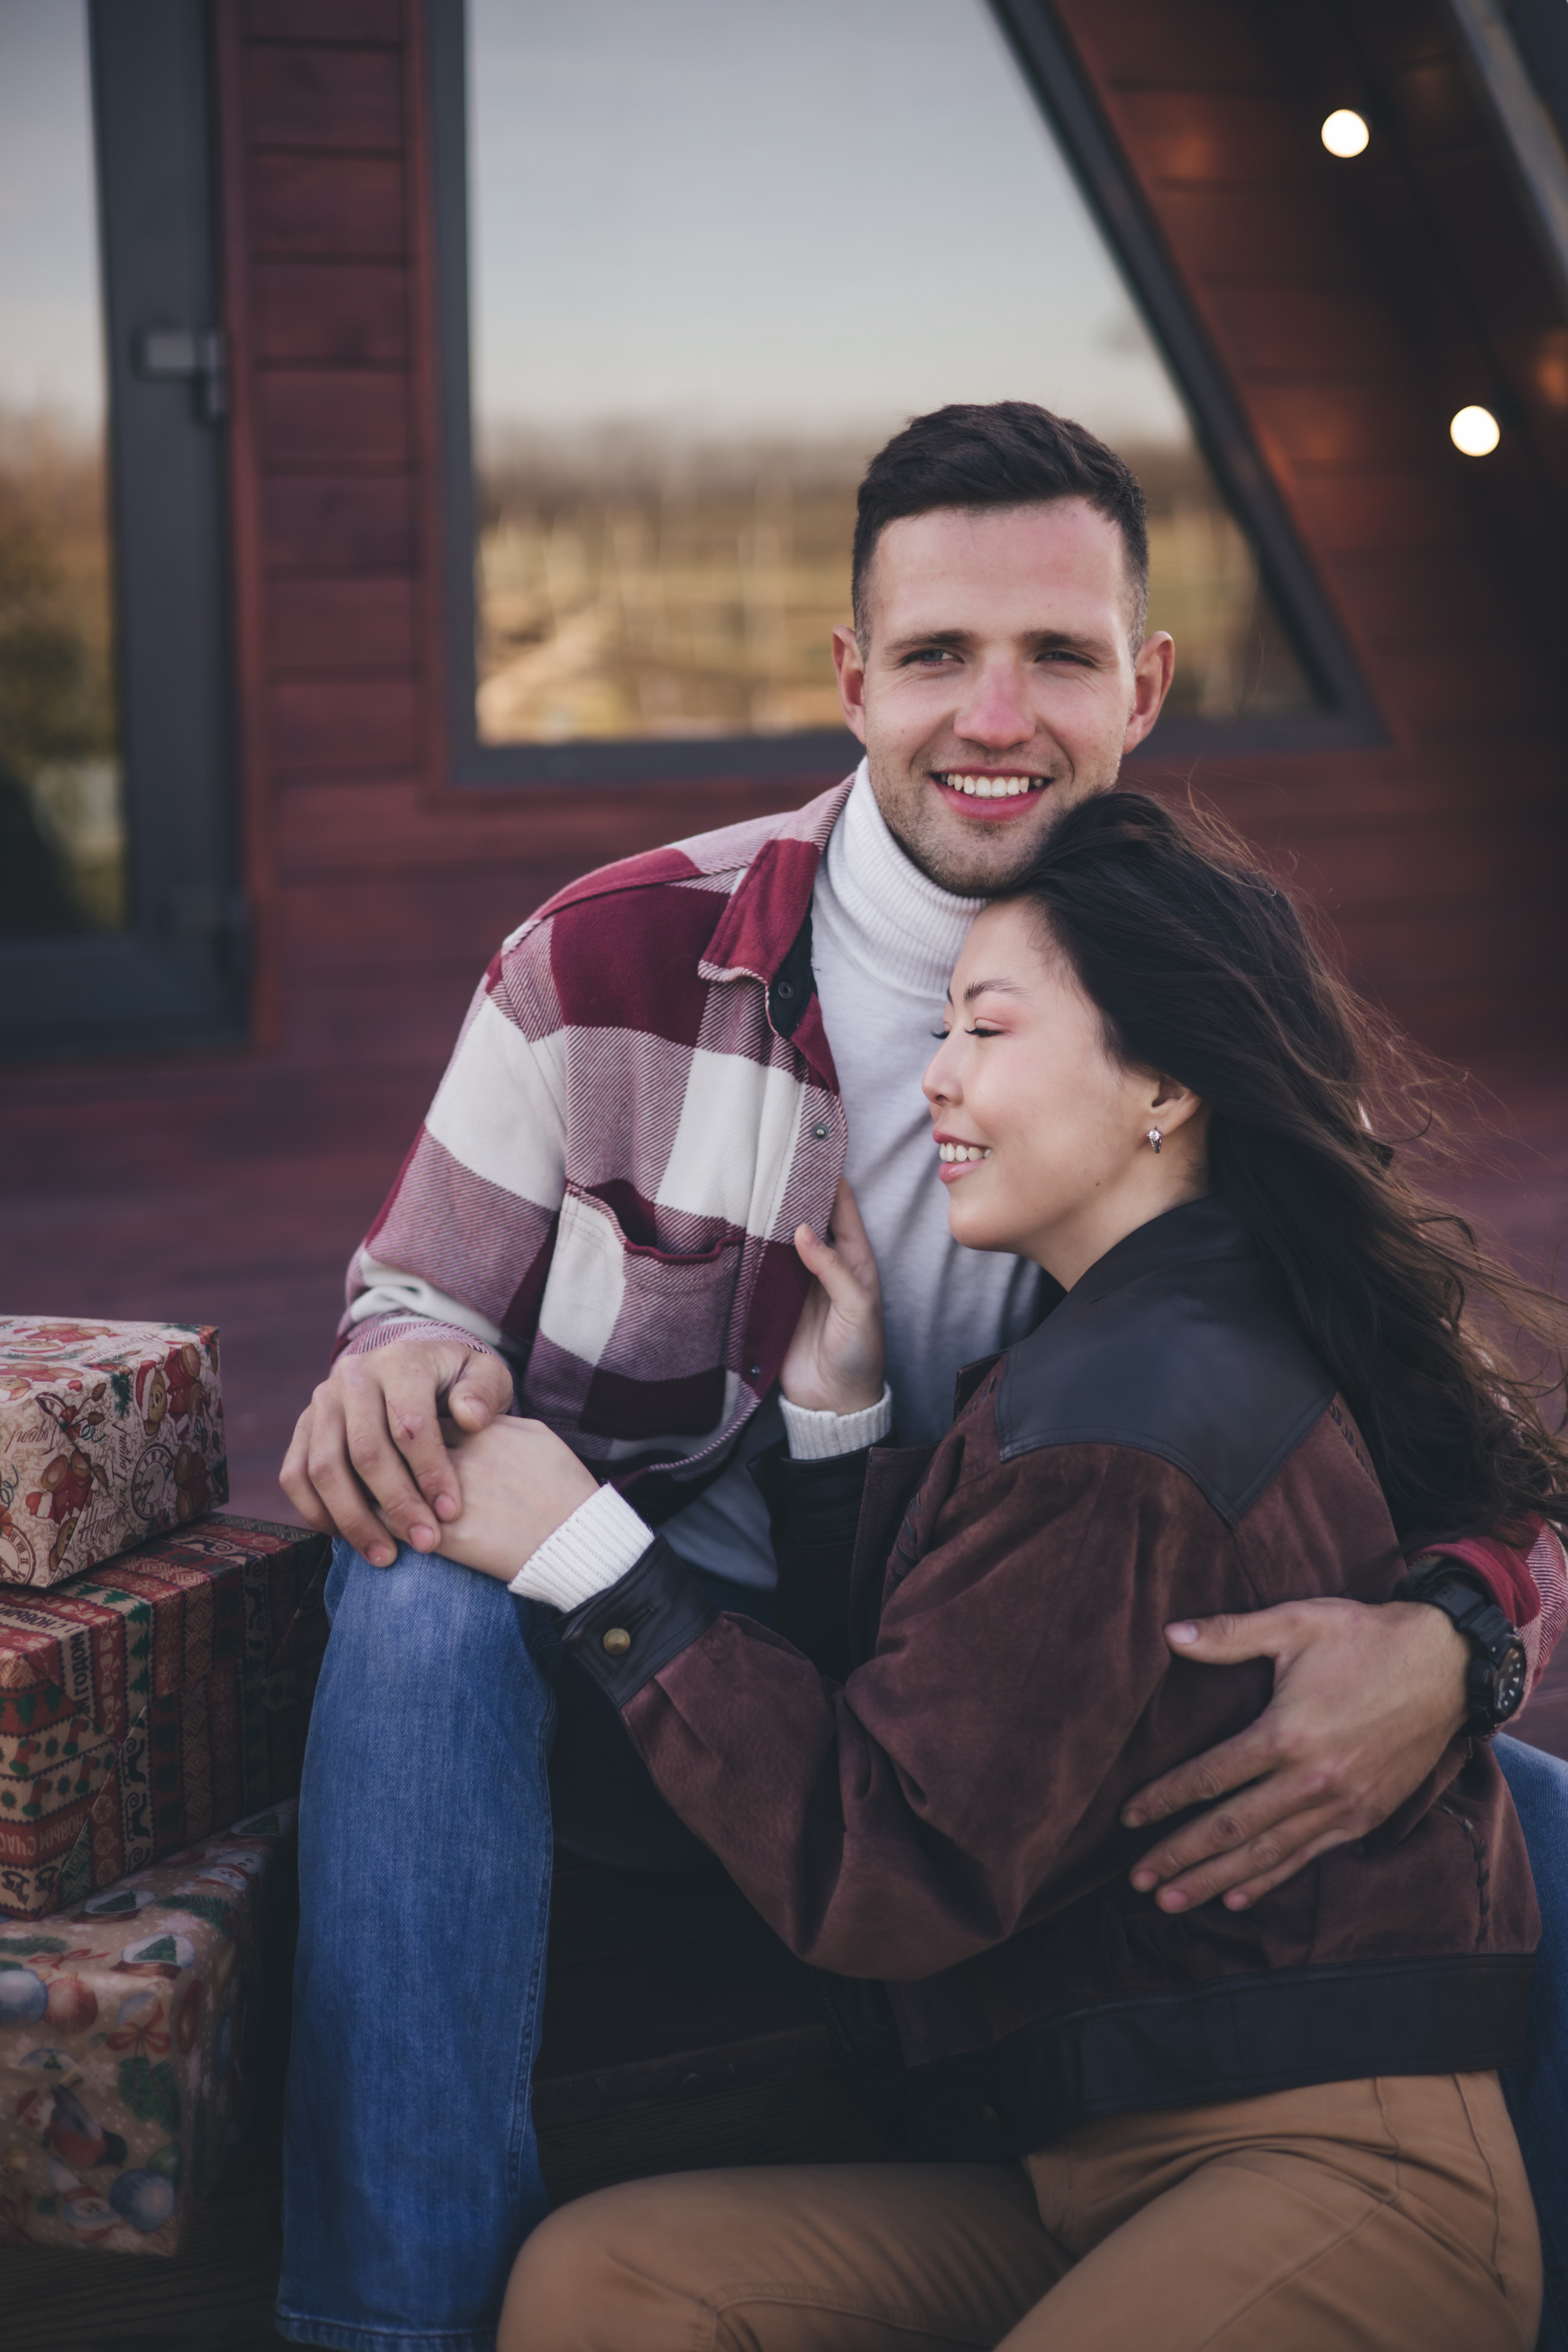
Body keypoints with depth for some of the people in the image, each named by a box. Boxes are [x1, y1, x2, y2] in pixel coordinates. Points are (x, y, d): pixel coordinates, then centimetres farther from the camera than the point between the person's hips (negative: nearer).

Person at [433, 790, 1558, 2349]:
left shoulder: (1124, 1418, -16)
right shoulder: (1203, 1334, 14)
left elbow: (883, 1873, -14)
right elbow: (937, 1677, 17)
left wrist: (592, 1560, -9)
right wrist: (837, 1426, 7)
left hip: (1324, 2176, -9)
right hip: (1104, 2169, 9)